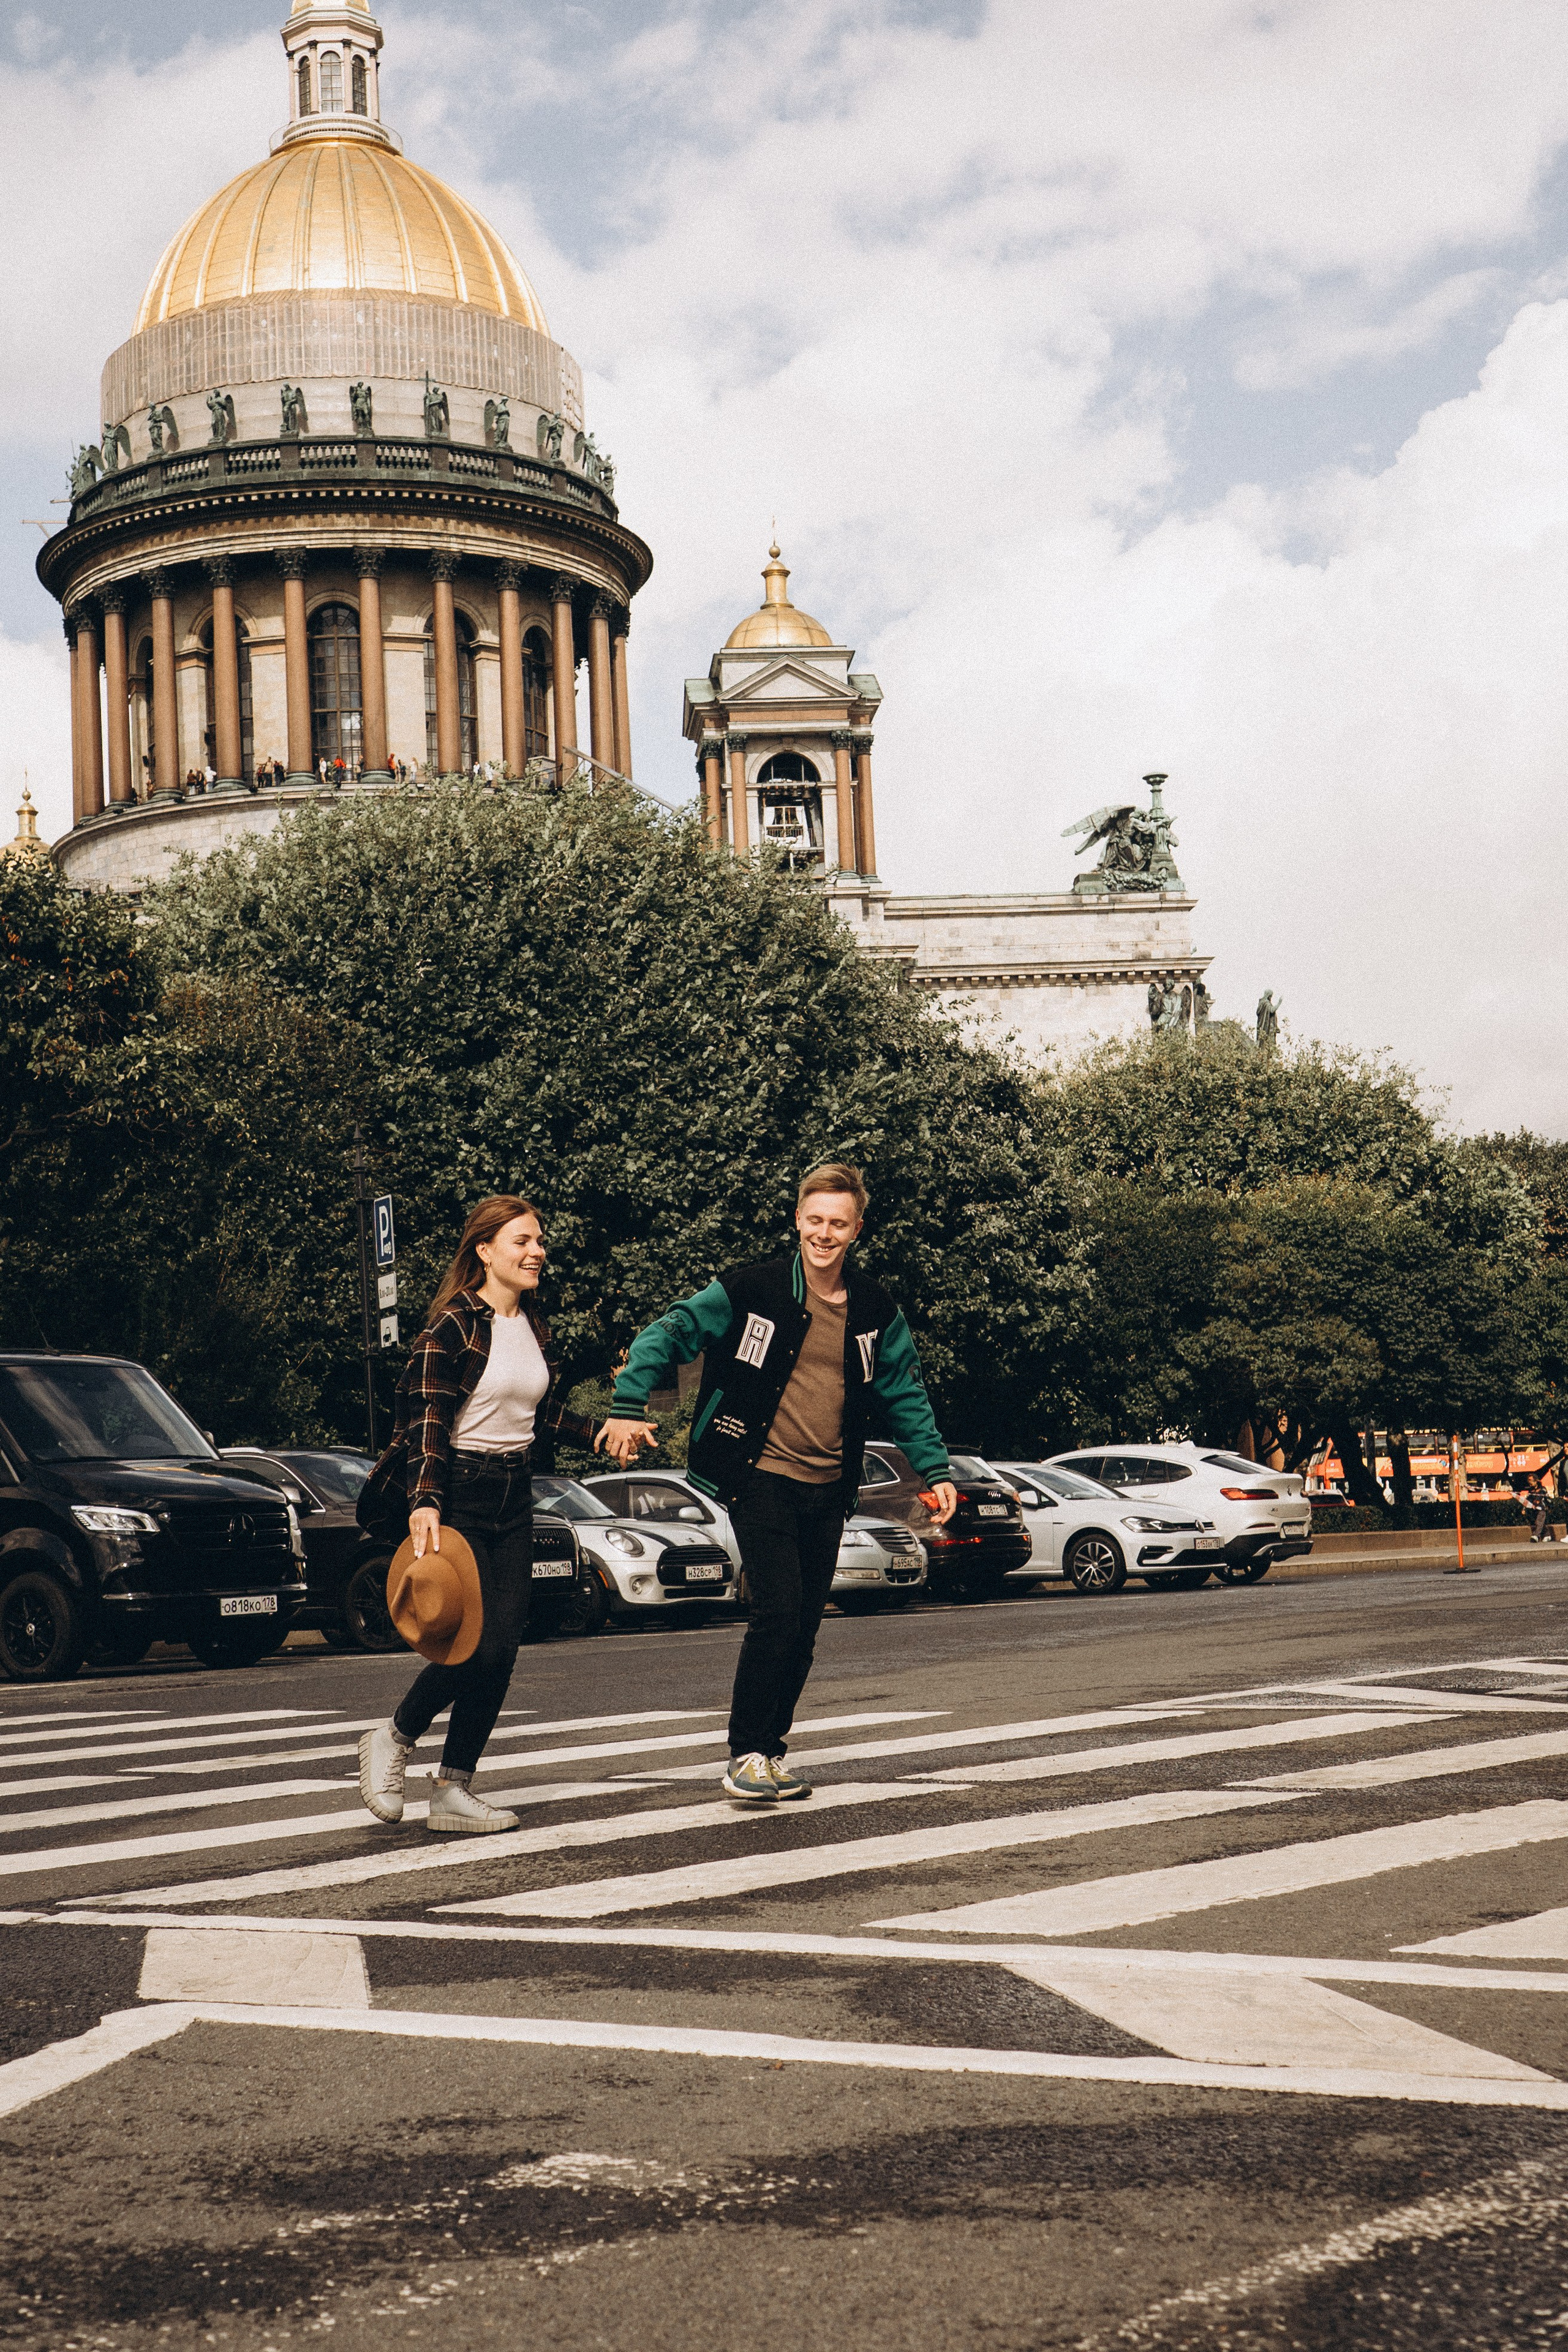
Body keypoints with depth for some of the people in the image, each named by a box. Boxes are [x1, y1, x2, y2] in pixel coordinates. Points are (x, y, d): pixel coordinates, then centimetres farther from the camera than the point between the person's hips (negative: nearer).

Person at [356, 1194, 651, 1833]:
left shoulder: (534, 1326, 11)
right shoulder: (452, 1325, -12)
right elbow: (427, 1419, -18)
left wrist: (598, 1432, 19)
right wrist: (425, 1502, -29)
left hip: (513, 1494, 7)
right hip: (456, 1494, -7)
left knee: (502, 1647, 2)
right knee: (481, 1643, -13)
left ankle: (454, 1789, 10)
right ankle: (393, 1739, 10)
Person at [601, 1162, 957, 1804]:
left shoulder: (875, 1311, 6)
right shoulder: (752, 1291, -7)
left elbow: (904, 1395, 16)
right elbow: (670, 1334, -8)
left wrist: (935, 1469, 10)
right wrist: (629, 1405, -20)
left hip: (828, 1487, 5)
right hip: (761, 1479, -5)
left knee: (803, 1629, 8)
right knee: (778, 1614, -16)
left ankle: (772, 1752, 23)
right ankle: (745, 1757, -4)